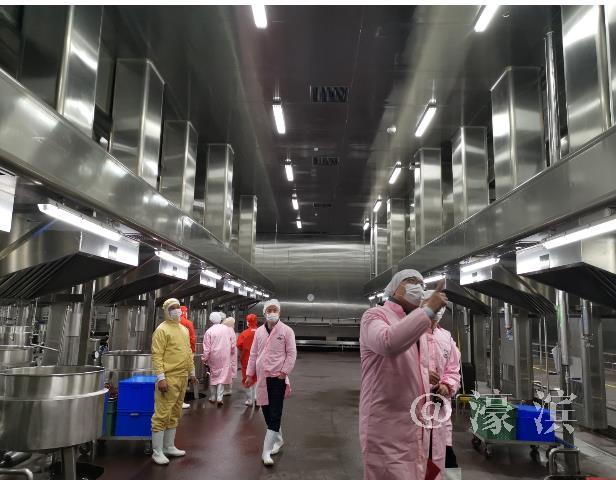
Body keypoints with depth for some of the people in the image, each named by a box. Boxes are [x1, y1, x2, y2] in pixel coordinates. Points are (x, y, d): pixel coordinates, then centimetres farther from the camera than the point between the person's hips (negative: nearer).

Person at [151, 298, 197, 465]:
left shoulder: (184, 329, 15)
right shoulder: (162, 329, -9)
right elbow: (157, 355, -15)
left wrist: (191, 372, 19)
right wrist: (161, 377, -22)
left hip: (182, 378, 8)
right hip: (169, 378, -8)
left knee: (175, 414, 15)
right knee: (162, 414, -4)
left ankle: (169, 447, 26)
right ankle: (157, 452, 5)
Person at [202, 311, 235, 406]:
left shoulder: (209, 331, -9)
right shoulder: (227, 329, -3)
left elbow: (207, 348, -7)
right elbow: (232, 343, 3)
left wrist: (205, 358, 5)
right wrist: (232, 353, 19)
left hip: (214, 356, -1)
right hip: (225, 356, 1)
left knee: (213, 376, 14)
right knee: (222, 376, 5)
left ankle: (213, 397, 22)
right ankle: (219, 397, -3)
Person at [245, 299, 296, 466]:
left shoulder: (286, 330, -5)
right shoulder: (259, 331, 8)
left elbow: (292, 354, -6)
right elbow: (253, 354, 12)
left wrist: (284, 372, -13)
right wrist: (249, 374, 9)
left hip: (277, 377, -5)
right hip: (262, 377, 5)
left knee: (275, 414, -7)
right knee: (266, 412, 13)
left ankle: (266, 451, -5)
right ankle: (278, 439, 33)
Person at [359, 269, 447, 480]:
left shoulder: (418, 324, 17)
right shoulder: (375, 316, -8)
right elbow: (388, 343, -32)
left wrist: (430, 385, 10)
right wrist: (428, 310, -25)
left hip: (417, 428, 8)